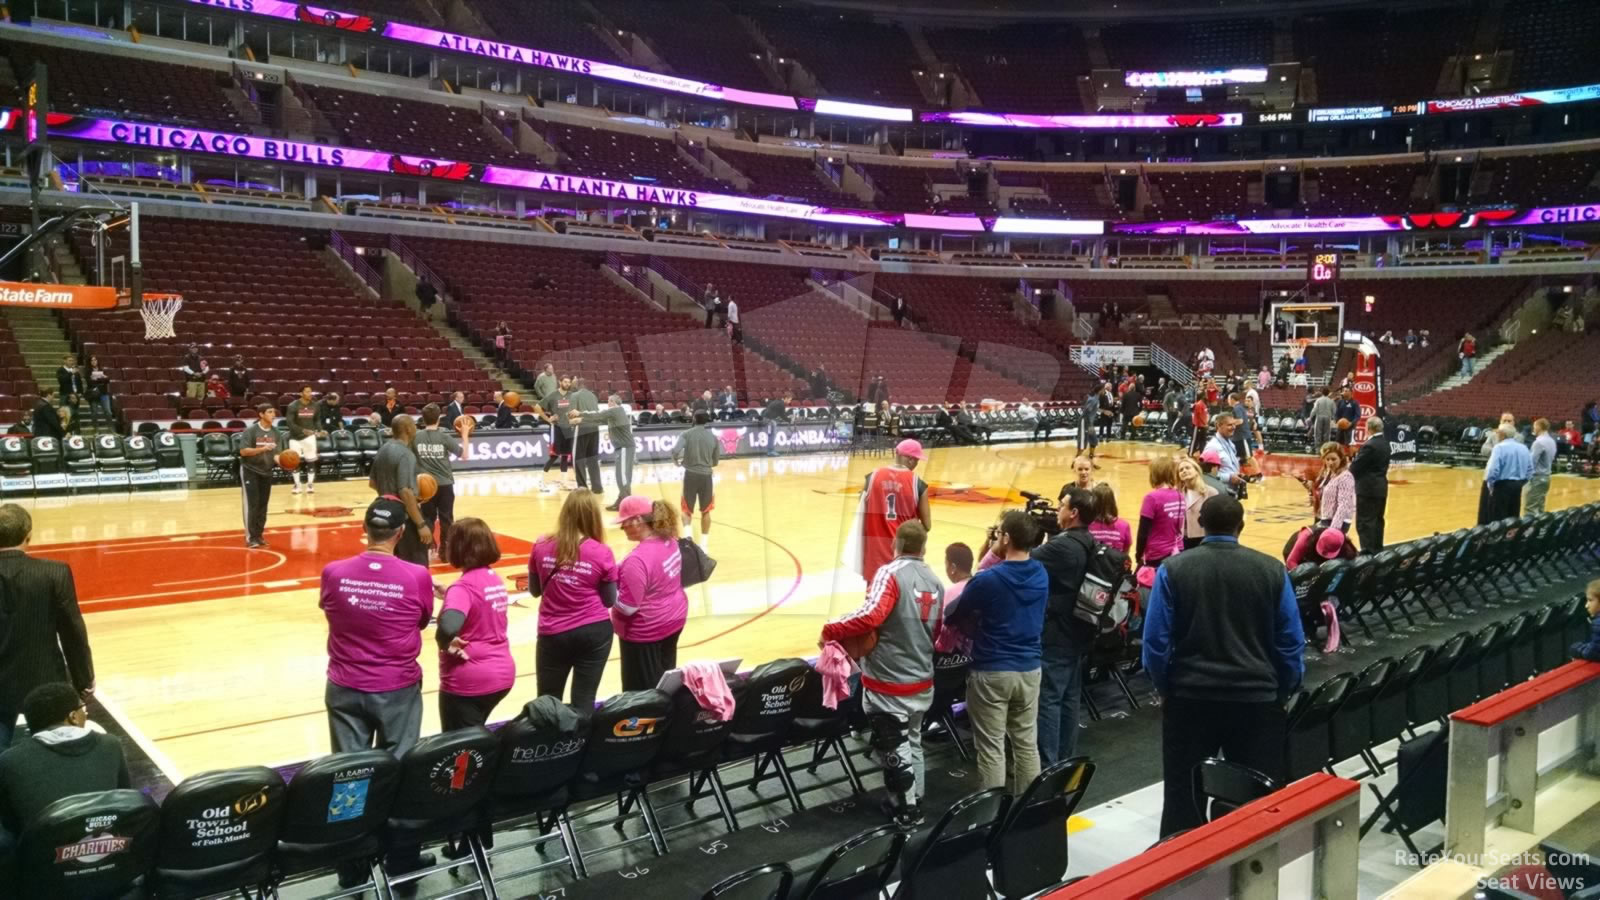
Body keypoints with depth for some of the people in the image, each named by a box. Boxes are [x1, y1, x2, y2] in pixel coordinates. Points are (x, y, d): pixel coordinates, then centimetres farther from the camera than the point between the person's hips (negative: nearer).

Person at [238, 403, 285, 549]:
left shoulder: (276, 433, 0)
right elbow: (243, 451, -22)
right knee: (252, 504, -8)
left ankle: (259, 535, 18)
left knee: (263, 505, 9)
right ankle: (250, 538, -4)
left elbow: (276, 453, -1)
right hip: (250, 471, -6)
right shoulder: (251, 430, -16)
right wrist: (262, 449, -33)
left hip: (266, 472, 6)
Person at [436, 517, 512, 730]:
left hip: (469, 681, -8)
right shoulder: (496, 580, 4)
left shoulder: (464, 587, -21)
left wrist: (445, 643, -19)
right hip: (502, 674, 8)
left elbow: (449, 626, -38)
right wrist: (450, 594, 10)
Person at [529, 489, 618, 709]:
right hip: (594, 632, -1)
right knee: (584, 699, 9)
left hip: (553, 634, 1)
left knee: (547, 702, 16)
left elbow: (534, 590, 8)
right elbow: (609, 601, -2)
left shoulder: (541, 547, -6)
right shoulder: (602, 554, -11)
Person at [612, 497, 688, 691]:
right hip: (673, 619, 9)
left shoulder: (638, 560, -29)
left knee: (643, 691, 5)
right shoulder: (670, 542, -2)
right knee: (665, 682, 21)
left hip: (646, 631, -9)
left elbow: (627, 607, -25)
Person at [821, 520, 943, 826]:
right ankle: (914, 801, 34)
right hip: (922, 681, 7)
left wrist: (830, 631, -19)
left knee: (893, 749, 7)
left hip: (888, 683, -7)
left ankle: (907, 812, 17)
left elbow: (871, 615, -29)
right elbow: (937, 631, 14)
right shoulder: (935, 582, 6)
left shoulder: (890, 573, -15)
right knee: (912, 742, 22)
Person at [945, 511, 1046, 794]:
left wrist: (975, 616, 17)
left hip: (991, 672, -6)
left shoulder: (988, 580, -17)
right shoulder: (1041, 574, 0)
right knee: (1027, 743, 15)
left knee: (991, 748, 3)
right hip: (1029, 669, 6)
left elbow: (951, 616, -5)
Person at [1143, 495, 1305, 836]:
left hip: (1190, 697, -1)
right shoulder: (1272, 570, -2)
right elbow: (1291, 643, 2)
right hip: (1257, 698, 1)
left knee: (1184, 798, 9)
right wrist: (1281, 693, 16)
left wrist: (1167, 689, 10)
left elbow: (1156, 642, -6)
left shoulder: (1173, 569, -6)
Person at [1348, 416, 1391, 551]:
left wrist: (1350, 464, 3)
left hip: (1368, 489, -9)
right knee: (1377, 520, 15)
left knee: (1365, 522, -5)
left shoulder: (1369, 445, -20)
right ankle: (1377, 550, 22)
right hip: (1380, 487, 10)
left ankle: (1368, 552, -5)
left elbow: (1355, 467, -17)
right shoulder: (1384, 443, 10)